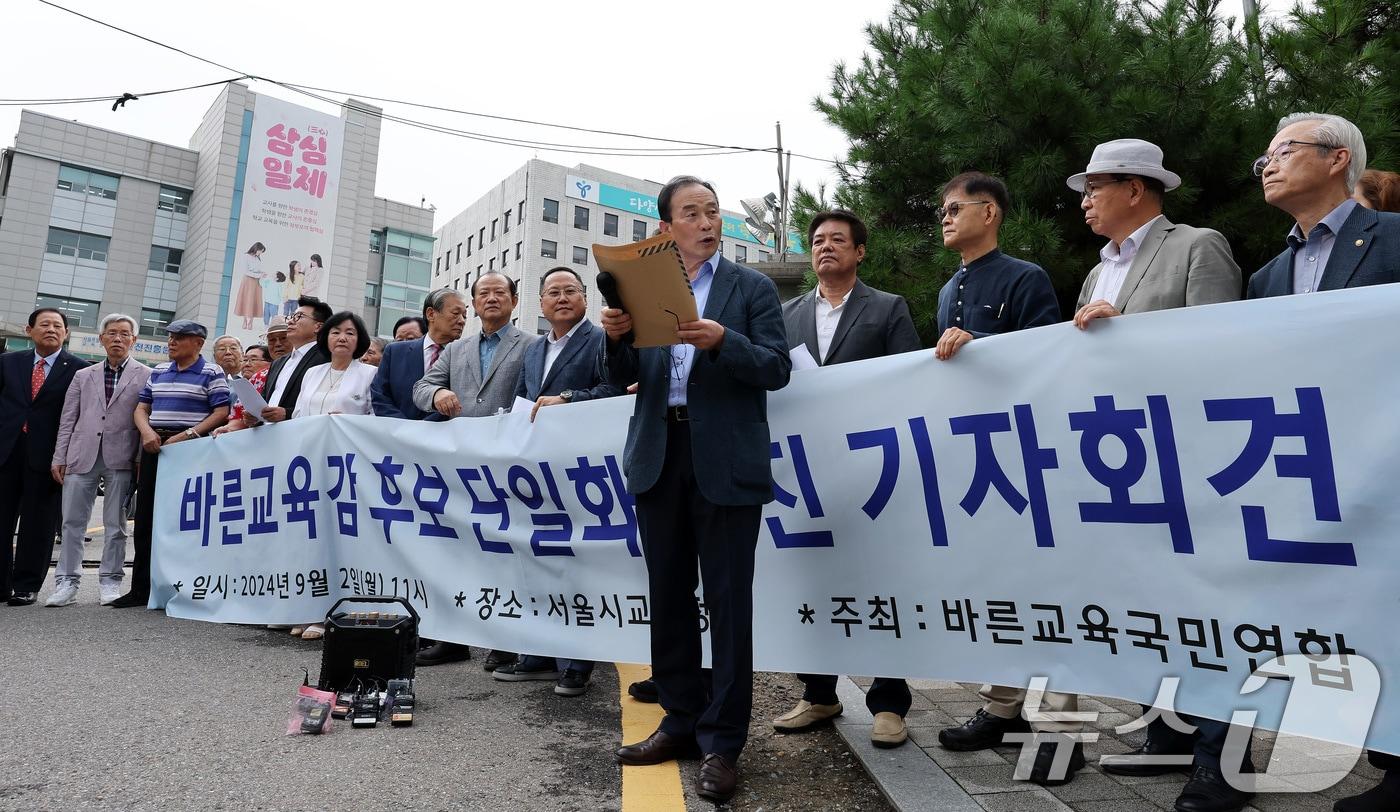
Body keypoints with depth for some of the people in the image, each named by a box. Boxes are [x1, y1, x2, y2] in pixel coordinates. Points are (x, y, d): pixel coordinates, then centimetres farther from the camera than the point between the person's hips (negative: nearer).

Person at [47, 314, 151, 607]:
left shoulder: (146, 376, 4)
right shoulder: (83, 375, 15)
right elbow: (67, 419, 13)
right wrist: (59, 457, 6)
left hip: (121, 459, -3)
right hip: (82, 456, 3)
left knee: (115, 524, 3)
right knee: (72, 521, 4)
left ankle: (110, 581, 12)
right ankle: (67, 582, 11)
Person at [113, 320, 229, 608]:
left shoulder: (212, 373, -1)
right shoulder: (158, 371, 17)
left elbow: (221, 413, -9)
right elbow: (141, 408, 17)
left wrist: (186, 435, -17)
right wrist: (146, 431, -4)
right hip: (154, 446, 6)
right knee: (145, 517, 6)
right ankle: (140, 588, 14)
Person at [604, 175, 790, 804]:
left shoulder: (752, 288, 5)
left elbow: (777, 369, -5)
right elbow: (624, 379, 9)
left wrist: (721, 340, -21)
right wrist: (617, 336, -11)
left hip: (725, 461, -3)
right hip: (658, 457, 4)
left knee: (727, 600, 0)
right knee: (668, 594, 11)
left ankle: (722, 741, 12)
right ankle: (682, 721, 26)